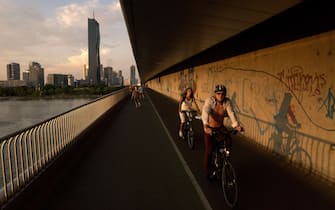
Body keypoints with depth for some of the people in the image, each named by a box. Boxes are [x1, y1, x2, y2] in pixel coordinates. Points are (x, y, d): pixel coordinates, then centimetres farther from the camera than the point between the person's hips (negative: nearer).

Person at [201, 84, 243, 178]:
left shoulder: (227, 102, -15)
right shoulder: (209, 100, -24)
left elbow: (231, 113, -28)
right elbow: (205, 112, -40)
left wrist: (236, 125, -45)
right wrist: (206, 126, -56)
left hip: (220, 127, 3)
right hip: (209, 127, -3)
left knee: (229, 143, -16)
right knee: (209, 150, -6)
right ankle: (207, 170, 17)